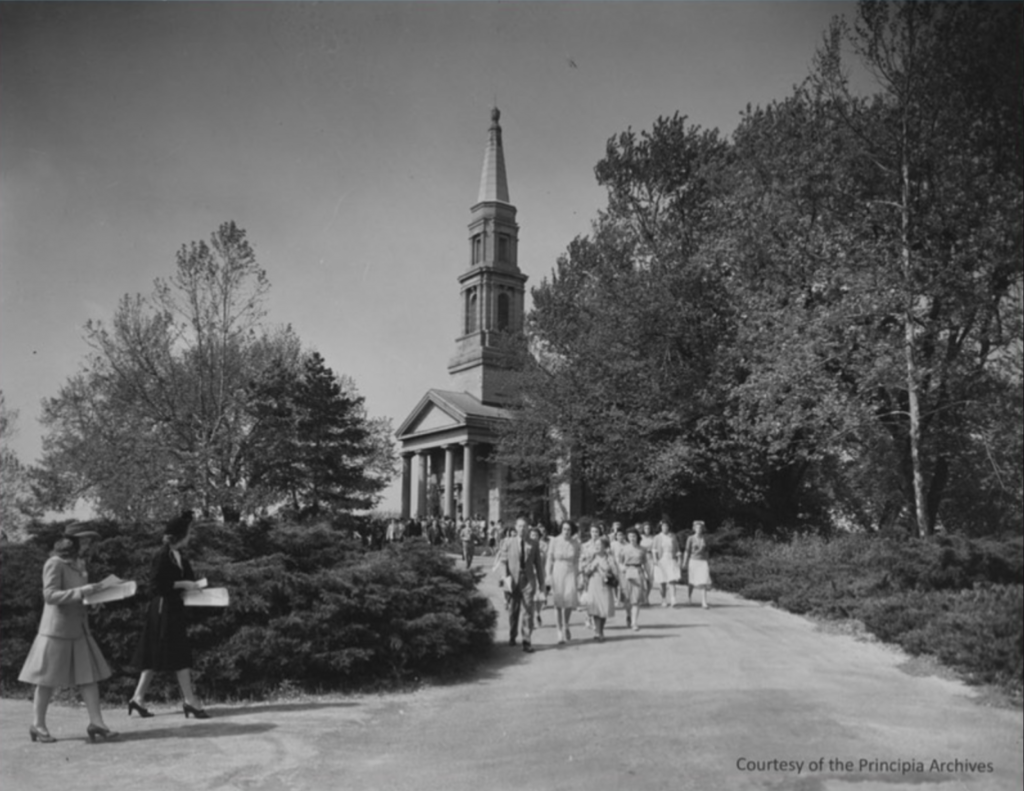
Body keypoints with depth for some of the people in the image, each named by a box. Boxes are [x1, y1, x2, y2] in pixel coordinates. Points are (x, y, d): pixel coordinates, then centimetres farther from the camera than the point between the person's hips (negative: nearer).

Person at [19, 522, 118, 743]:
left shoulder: (80, 564, 12)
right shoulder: (54, 564, -12)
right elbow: (50, 595, -19)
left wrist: (95, 593, 3)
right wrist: (81, 592, -26)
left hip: (79, 630, 7)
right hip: (57, 630, -7)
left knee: (90, 676, 1)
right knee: (47, 679, 4)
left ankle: (96, 723, 2)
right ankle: (37, 725, 19)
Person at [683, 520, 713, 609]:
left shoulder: (705, 540, 7)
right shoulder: (690, 539, -3)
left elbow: (706, 552, 13)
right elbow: (687, 552, -3)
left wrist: (708, 564, 11)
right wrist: (684, 564, -5)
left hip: (703, 562, 2)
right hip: (693, 561, -2)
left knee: (704, 583, -12)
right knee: (691, 582, 8)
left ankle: (704, 603, -15)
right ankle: (689, 598, 33)